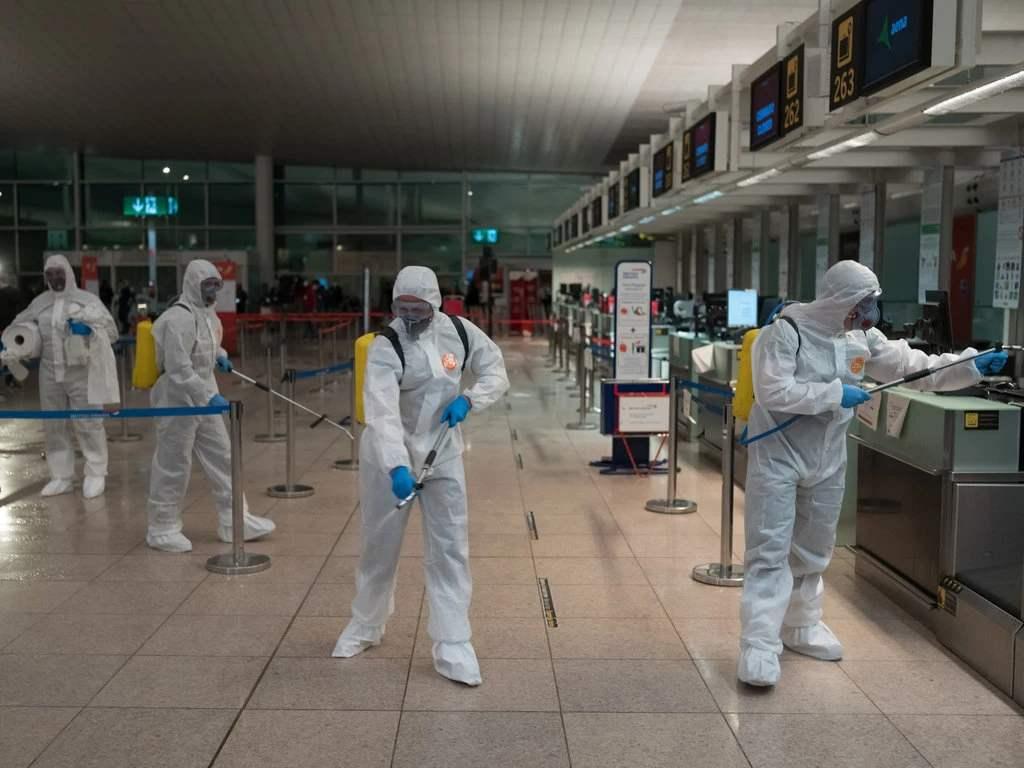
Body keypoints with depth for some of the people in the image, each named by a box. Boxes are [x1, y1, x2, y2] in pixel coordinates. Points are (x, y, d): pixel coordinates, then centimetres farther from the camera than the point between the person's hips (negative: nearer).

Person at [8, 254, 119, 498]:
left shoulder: (87, 299, -2)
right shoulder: (39, 302, 9)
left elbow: (111, 331, -4)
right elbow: (18, 326, 21)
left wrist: (89, 330, -21)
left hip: (81, 371, -4)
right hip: (50, 372, 5)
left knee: (88, 422, -1)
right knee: (53, 425, 10)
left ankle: (96, 475, 13)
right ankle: (61, 477, 22)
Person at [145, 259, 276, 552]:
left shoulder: (207, 313, 8)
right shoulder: (179, 318, -20)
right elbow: (179, 370, -26)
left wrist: (219, 356, 11)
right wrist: (210, 396, -30)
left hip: (204, 399, 9)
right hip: (178, 401, -9)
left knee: (222, 457, 11)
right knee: (173, 465, 2)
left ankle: (232, 520, 20)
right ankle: (162, 529, 17)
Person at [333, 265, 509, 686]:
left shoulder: (459, 331, -8)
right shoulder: (386, 347, -21)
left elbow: (496, 370, 5)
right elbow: (382, 413, -34)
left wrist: (469, 400, -15)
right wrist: (397, 467, -48)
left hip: (442, 453, 2)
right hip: (389, 456, -2)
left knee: (449, 549, 0)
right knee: (379, 544, 13)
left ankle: (453, 647, 8)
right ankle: (365, 625, 37)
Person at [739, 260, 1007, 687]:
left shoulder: (861, 337, 4)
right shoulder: (786, 332, -17)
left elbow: (911, 367, 8)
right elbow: (771, 392, -26)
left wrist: (971, 367, -1)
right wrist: (834, 394, -22)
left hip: (827, 460, 7)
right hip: (778, 457, -7)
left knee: (812, 550, 18)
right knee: (770, 551, -8)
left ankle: (801, 627, 34)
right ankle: (759, 645, -6)